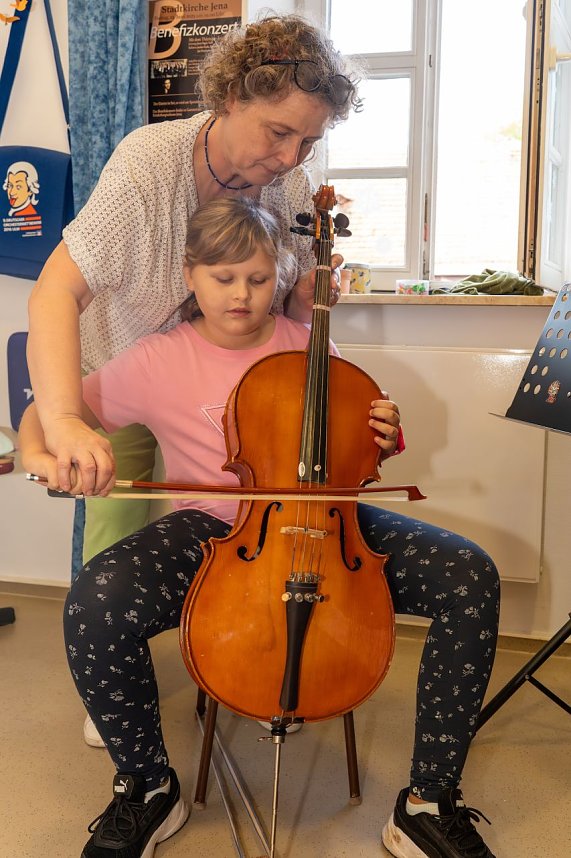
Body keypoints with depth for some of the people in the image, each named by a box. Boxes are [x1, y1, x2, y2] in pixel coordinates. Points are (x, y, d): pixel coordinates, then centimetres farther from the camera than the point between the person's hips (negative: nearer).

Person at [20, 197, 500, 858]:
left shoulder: (308, 346, 7)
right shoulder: (159, 362, 1)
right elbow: (49, 410, 5)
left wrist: (382, 439, -6)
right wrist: (37, 452, -19)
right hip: (213, 529, -1)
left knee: (471, 577, -19)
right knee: (95, 604, -31)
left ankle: (429, 804, -5)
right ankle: (147, 790, 0)